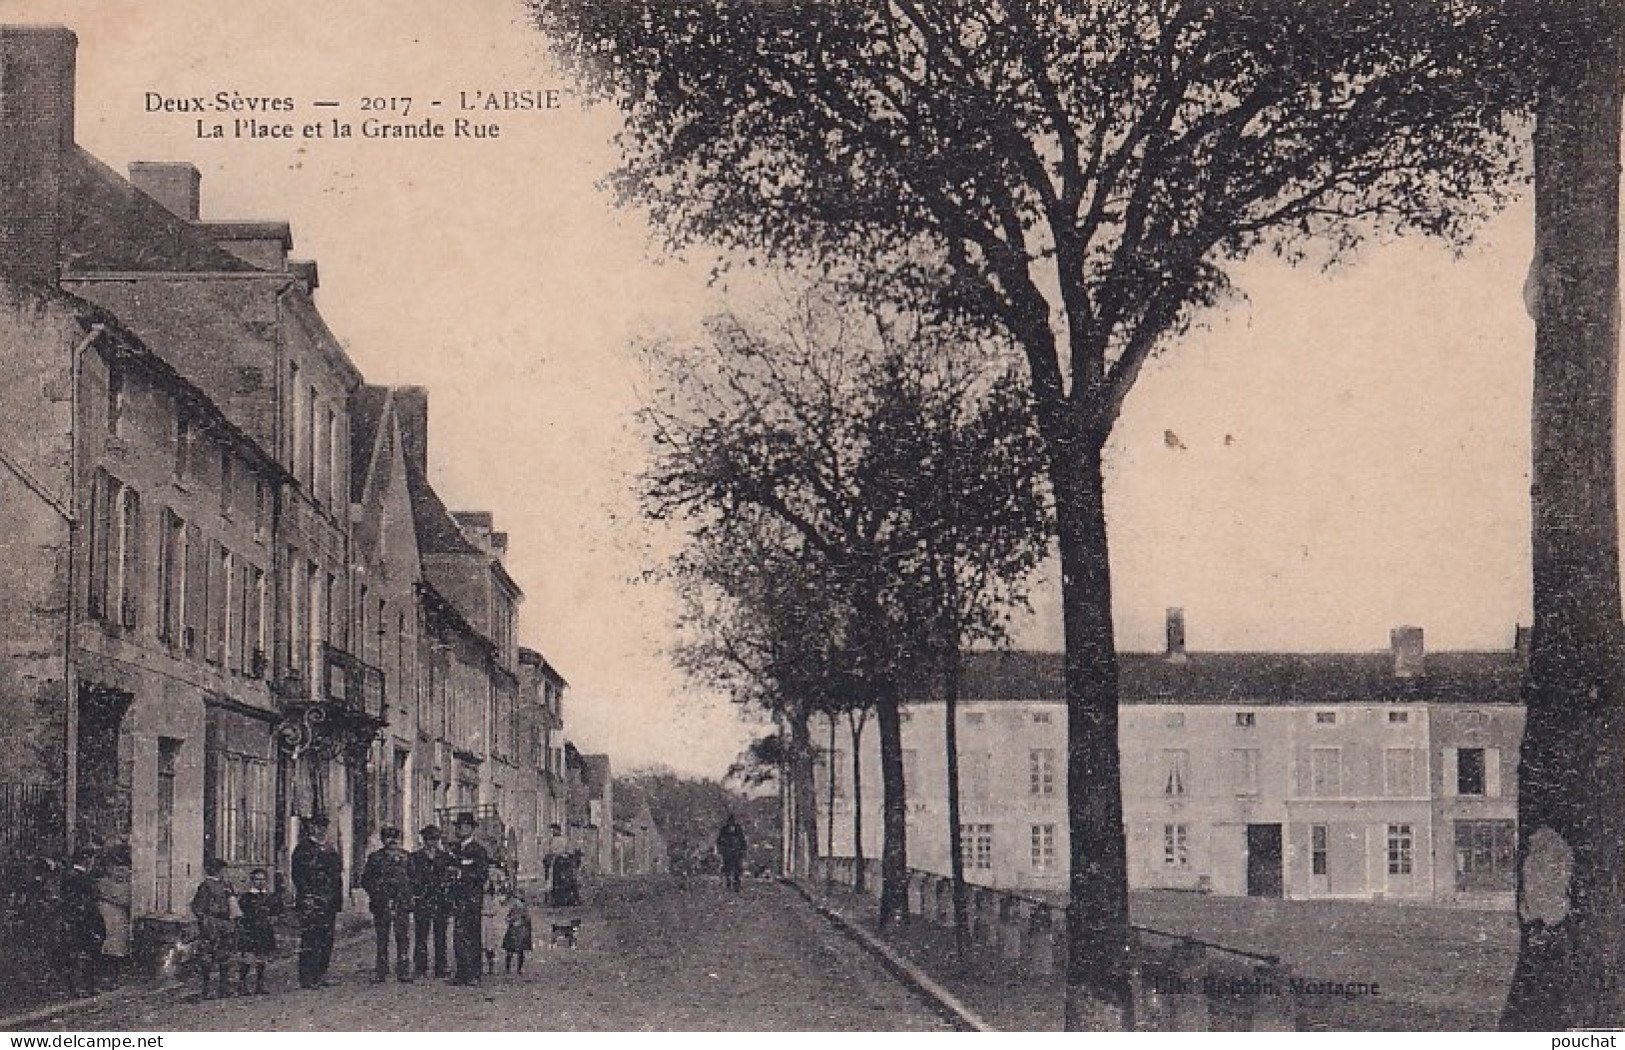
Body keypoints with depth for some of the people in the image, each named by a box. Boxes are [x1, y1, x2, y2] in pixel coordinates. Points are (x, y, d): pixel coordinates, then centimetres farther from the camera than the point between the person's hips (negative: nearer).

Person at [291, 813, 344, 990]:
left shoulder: (330, 850, 19)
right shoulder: (303, 849, -3)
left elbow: (338, 874, 22)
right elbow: (298, 876, -9)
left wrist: (338, 898, 13)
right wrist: (306, 898, -17)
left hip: (329, 903, 7)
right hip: (310, 903, -7)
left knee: (326, 940, 8)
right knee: (309, 940, -8)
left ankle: (321, 975, 15)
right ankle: (307, 979, -8)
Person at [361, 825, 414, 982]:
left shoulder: (406, 857, 11)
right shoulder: (375, 857, 7)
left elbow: (413, 878, 14)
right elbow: (365, 880, 9)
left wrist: (407, 894, 1)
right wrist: (375, 893, -3)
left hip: (402, 904, 1)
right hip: (381, 905, -1)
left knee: (403, 937, -4)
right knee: (381, 940, 1)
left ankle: (403, 972, 0)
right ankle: (380, 974, 6)